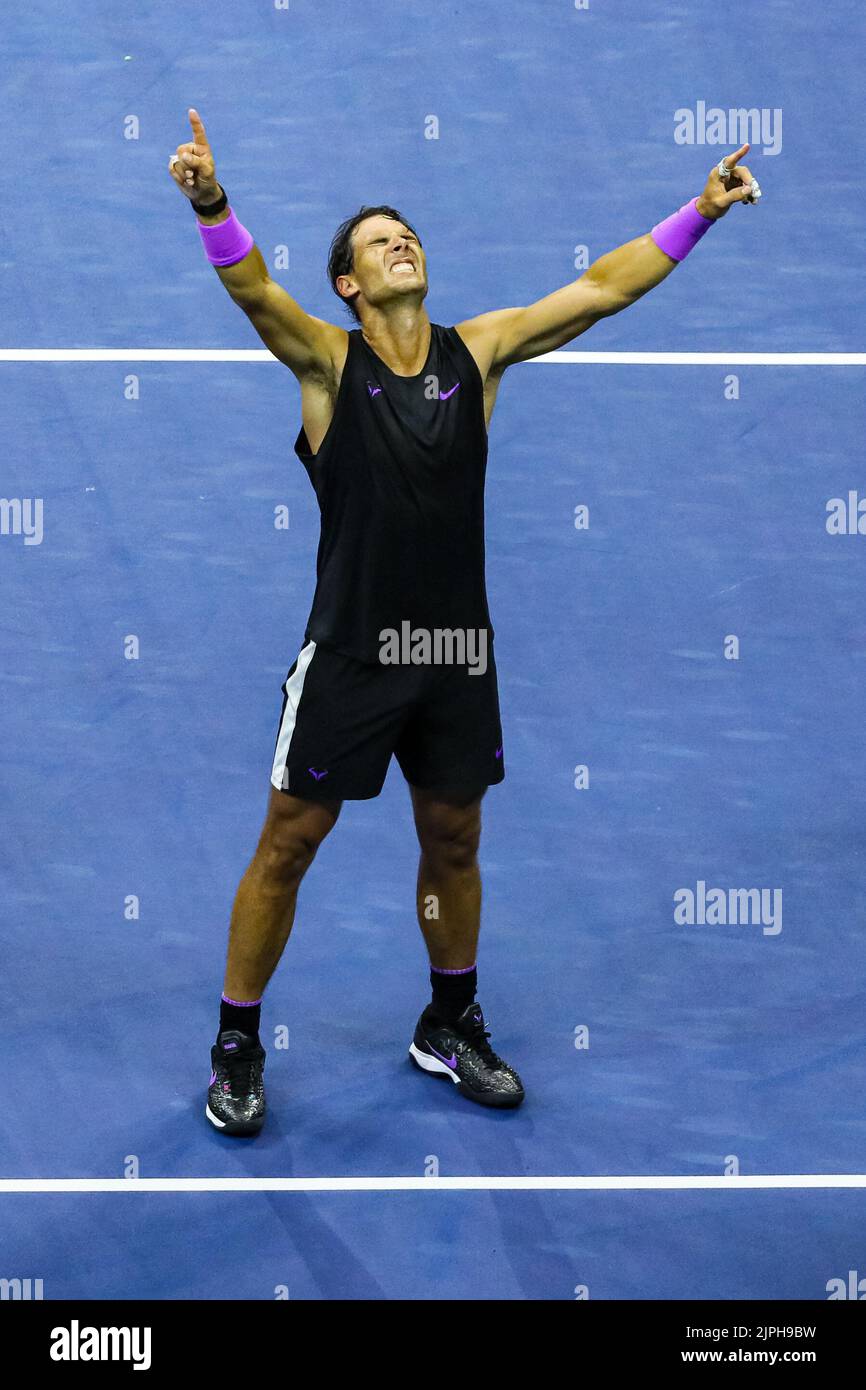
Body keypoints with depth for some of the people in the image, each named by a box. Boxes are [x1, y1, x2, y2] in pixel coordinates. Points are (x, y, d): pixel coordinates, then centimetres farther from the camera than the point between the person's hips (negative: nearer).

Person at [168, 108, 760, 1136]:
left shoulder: (480, 349, 3)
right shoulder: (328, 360, -6)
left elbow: (602, 287, 2)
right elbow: (251, 289, -24)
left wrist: (702, 211, -3)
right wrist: (211, 203, -42)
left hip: (456, 649, 4)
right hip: (348, 652, -3)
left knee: (453, 841, 16)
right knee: (288, 846, 4)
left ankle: (450, 1028, 36)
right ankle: (237, 1045, 21)